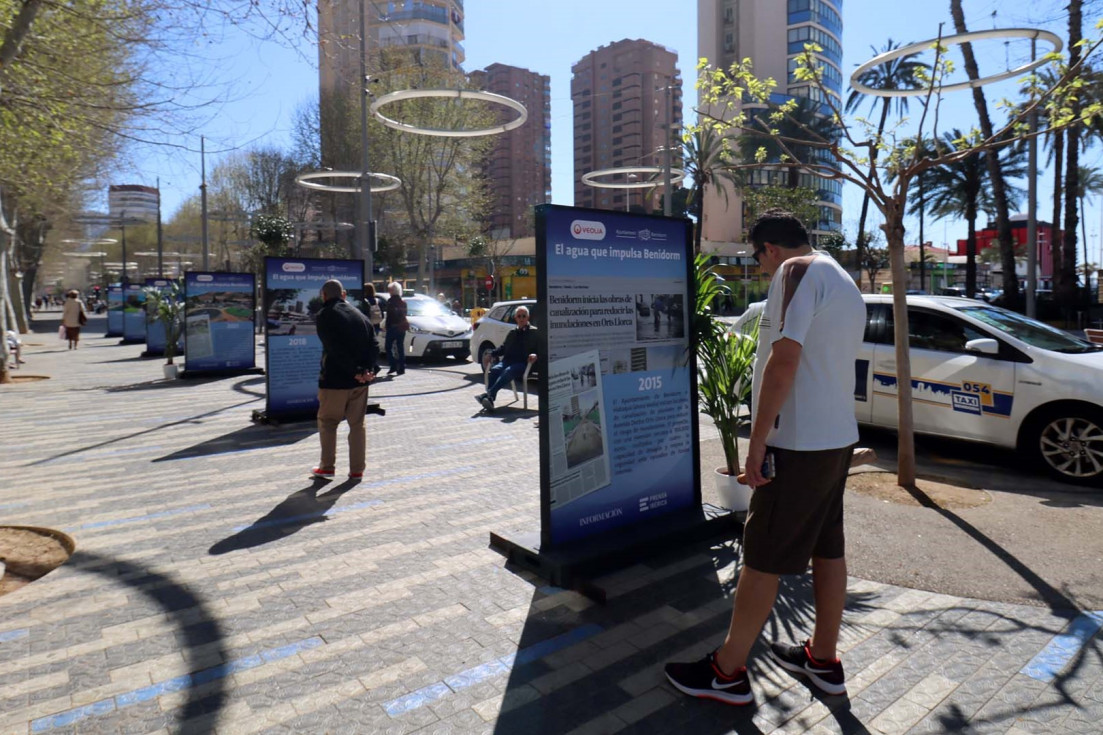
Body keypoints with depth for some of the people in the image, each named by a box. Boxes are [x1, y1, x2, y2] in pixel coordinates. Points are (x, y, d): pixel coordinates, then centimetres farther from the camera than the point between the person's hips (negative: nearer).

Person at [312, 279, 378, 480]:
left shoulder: (324, 316, -6)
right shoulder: (359, 315, 12)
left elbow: (335, 349, -18)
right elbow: (374, 346, 3)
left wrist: (355, 371, -18)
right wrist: (366, 369, -8)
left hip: (334, 380, -5)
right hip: (359, 382, 5)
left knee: (327, 422, 12)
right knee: (357, 424, 11)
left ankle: (327, 466, 15)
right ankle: (357, 469, 12)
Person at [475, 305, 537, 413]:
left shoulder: (534, 332, 11)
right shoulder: (512, 332, 29)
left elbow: (541, 348, 1)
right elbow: (503, 347, 32)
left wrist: (535, 355, -21)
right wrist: (492, 354, 14)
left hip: (523, 363, -5)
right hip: (508, 361, 5)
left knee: (508, 371, -35)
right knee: (495, 370, -26)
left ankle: (489, 395, -48)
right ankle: (489, 398, -39)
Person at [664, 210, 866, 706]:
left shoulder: (795, 273, -13)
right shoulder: (845, 283, 17)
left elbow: (784, 358, -24)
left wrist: (758, 440, -21)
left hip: (797, 443, -10)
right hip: (839, 438, 10)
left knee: (762, 558, -1)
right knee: (828, 549, 17)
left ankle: (727, 672, 12)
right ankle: (823, 659, 31)